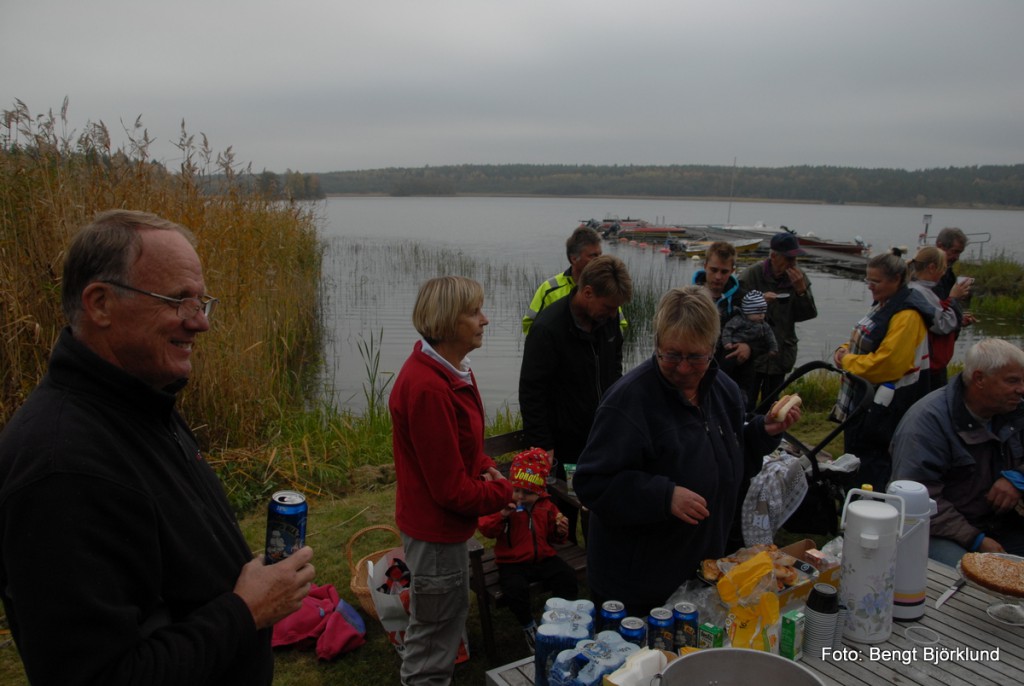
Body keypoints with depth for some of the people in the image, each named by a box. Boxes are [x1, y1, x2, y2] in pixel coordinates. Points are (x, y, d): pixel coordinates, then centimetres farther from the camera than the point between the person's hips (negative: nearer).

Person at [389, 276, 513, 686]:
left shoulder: (452, 371, 1)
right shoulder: (428, 389, -31)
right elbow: (452, 489, -26)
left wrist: (485, 467, -3)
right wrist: (505, 493, -12)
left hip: (443, 523, 10)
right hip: (436, 529, -10)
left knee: (451, 612, 29)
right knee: (434, 632, 11)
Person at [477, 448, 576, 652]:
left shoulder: (546, 506, 7)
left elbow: (552, 536, 18)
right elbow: (486, 530, -15)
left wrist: (561, 532, -5)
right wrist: (501, 515, -30)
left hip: (544, 557, 3)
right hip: (512, 561, -3)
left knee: (568, 577, -21)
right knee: (514, 589, -31)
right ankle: (528, 626, -1)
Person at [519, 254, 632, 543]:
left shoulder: (608, 316, -1)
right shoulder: (548, 328, -22)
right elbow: (531, 392, -17)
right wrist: (543, 446, -17)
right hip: (565, 445, -6)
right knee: (565, 518, 9)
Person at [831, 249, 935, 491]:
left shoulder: (907, 315, -20)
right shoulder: (884, 304, 12)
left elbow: (886, 362, -26)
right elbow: (865, 341, 22)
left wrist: (848, 361, -14)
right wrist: (845, 350, 1)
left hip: (884, 405, -11)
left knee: (871, 464, -6)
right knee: (854, 451, 18)